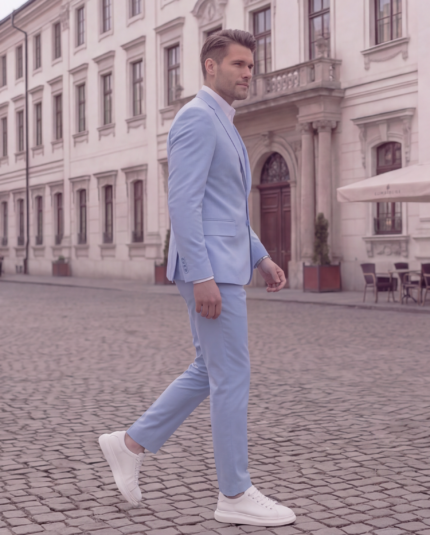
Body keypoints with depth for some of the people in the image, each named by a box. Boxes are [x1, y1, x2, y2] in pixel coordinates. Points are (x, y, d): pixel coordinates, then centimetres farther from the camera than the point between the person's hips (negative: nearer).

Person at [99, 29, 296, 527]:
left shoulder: (222, 126, 21)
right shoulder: (196, 117, -12)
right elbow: (183, 203, -21)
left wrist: (261, 258, 20)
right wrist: (202, 277, -25)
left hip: (223, 266, 10)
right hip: (209, 270, -10)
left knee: (210, 373, 14)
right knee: (232, 378, -4)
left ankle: (131, 444, 21)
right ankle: (235, 495, 6)